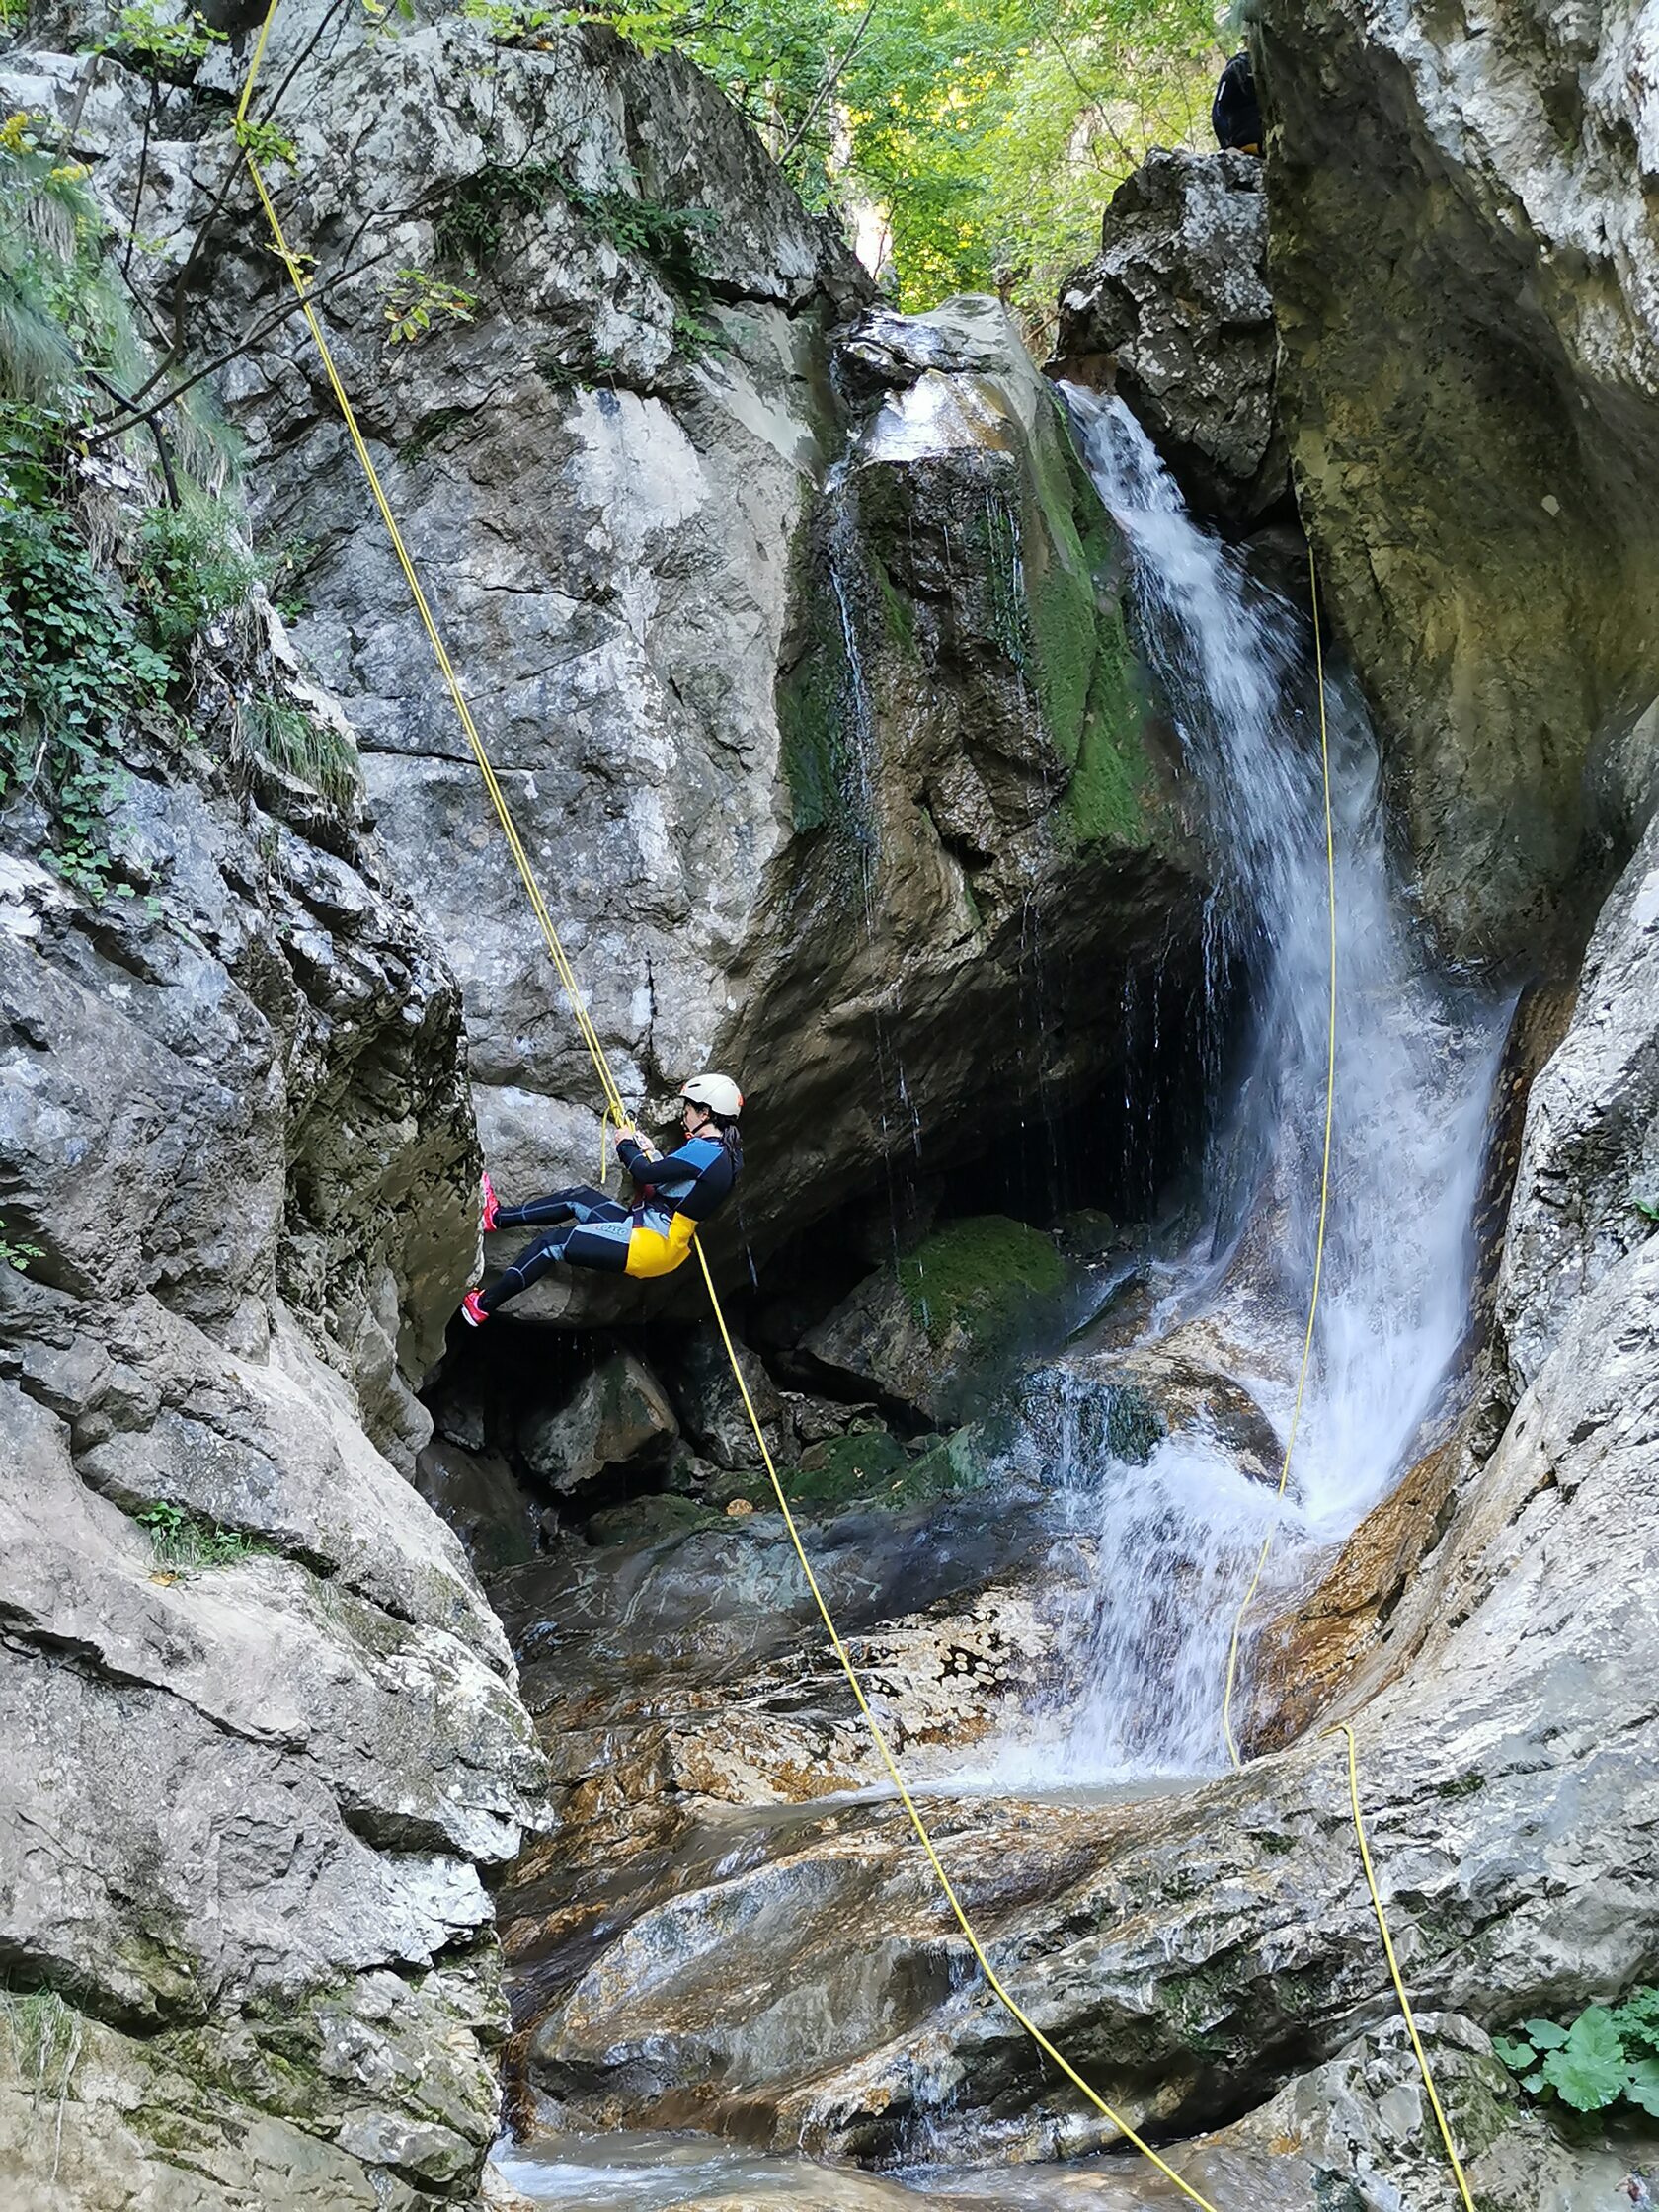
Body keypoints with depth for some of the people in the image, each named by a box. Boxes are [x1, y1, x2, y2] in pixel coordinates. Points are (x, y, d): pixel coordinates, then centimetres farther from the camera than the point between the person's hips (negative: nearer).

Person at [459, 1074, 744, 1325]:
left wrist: (626, 1145, -2)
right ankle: (497, 1217, 26)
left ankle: (483, 1305, 4)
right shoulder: (724, 1153, 10)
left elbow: (646, 1173, -20)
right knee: (579, 1197, 16)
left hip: (653, 1244, -10)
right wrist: (647, 1150, 9)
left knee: (551, 1243, -3)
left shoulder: (704, 1151, -21)